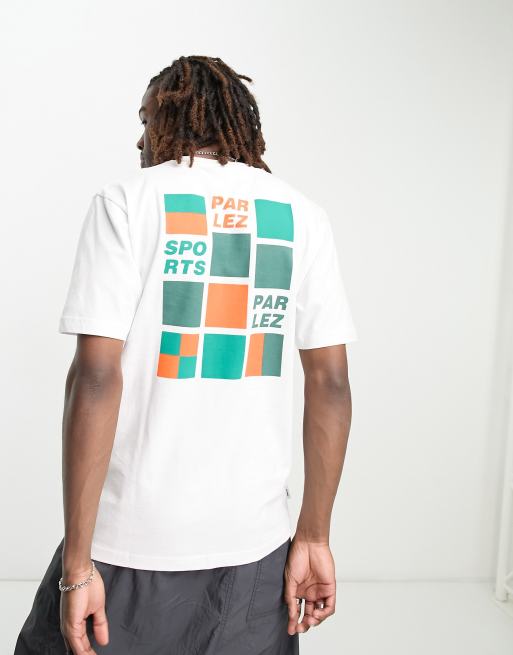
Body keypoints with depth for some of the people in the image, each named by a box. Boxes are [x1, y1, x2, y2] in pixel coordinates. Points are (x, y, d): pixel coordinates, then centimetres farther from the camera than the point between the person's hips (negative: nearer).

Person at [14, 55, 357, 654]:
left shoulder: (127, 200, -5)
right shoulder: (301, 215, 4)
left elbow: (96, 377, -13)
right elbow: (330, 382, 0)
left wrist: (77, 562, -10)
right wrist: (315, 537, 6)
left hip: (132, 539, -3)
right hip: (255, 540, 3)